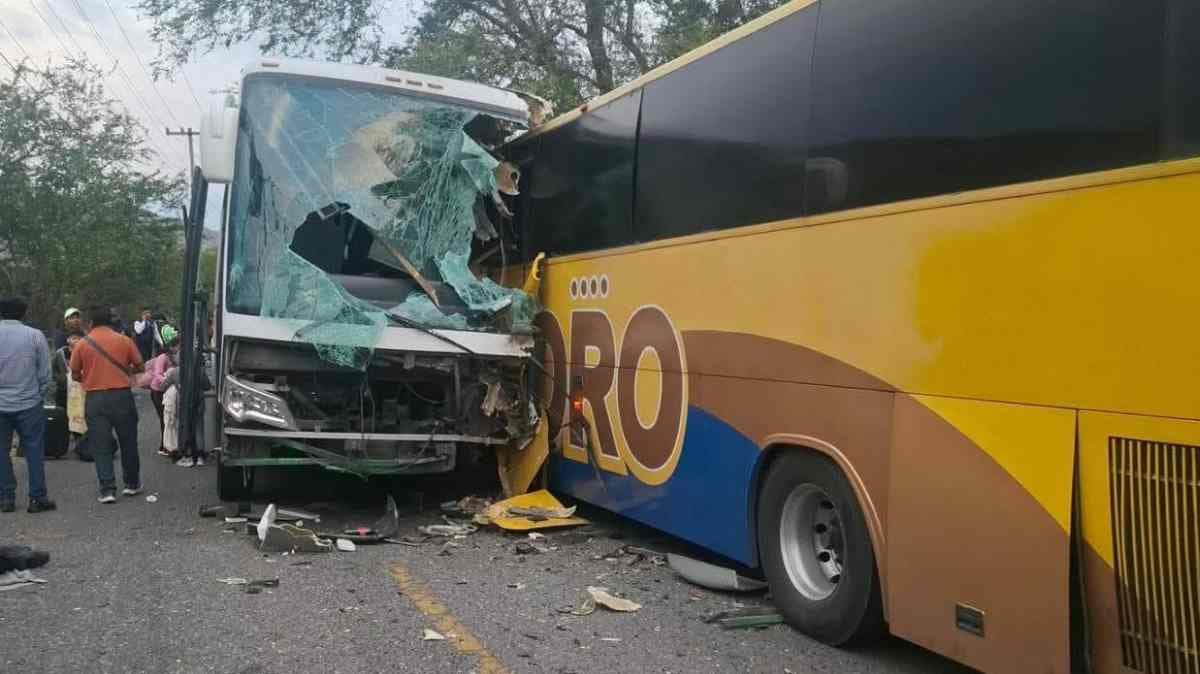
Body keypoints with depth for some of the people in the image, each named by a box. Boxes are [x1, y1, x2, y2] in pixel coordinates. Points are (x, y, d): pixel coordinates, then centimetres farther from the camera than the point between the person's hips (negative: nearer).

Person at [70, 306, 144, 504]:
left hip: (95, 398, 0)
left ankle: (108, 489, -2)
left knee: (100, 446, 4)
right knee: (128, 442, 14)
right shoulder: (124, 341, 0)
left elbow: (75, 375, 5)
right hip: (122, 396, 0)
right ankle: (132, 484, 24)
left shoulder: (82, 344, 0)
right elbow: (139, 367, 7)